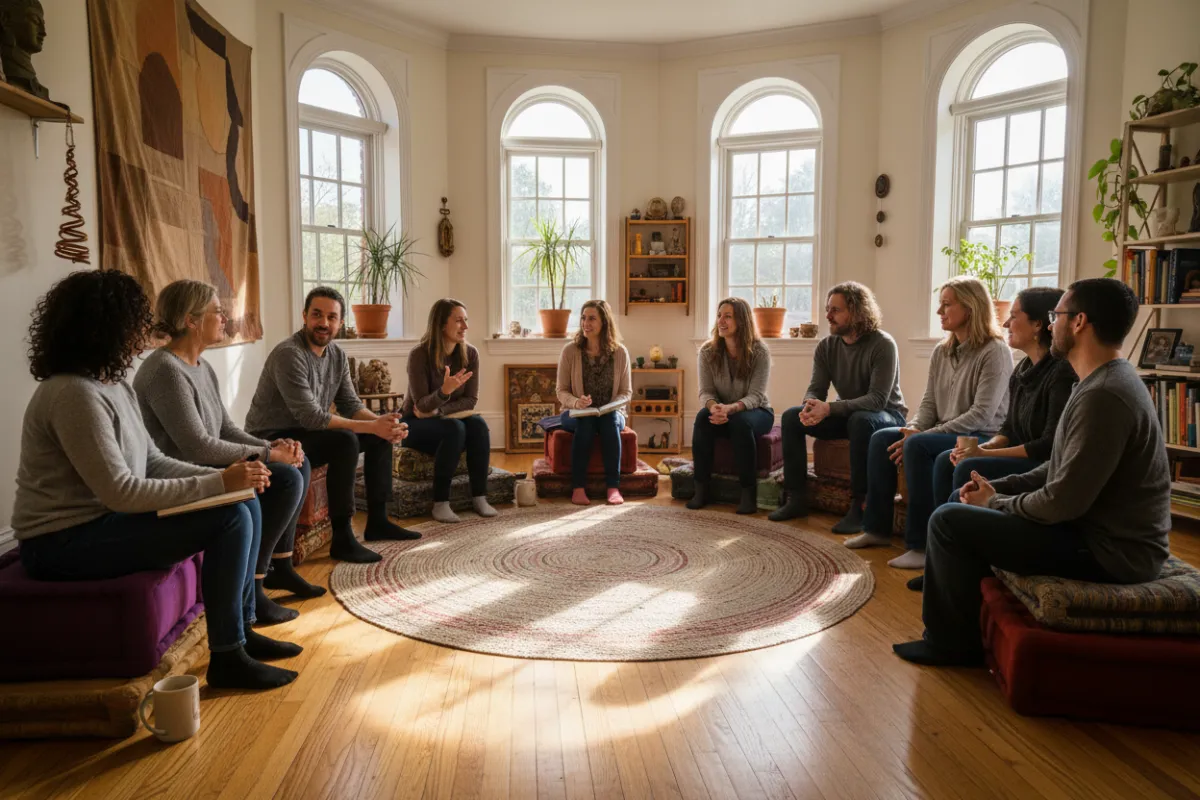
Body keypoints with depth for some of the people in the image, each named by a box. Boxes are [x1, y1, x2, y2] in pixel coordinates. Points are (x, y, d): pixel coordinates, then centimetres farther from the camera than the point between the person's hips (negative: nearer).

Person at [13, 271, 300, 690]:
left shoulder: (114, 384, 8)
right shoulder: (74, 393, -22)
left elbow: (153, 462, 7)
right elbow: (121, 492, -26)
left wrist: (225, 477, -7)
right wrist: (219, 484, -23)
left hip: (101, 518, 10)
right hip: (65, 542, -10)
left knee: (245, 505, 3)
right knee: (230, 519, -21)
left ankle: (242, 631, 12)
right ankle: (227, 659, -10)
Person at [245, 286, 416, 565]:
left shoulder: (337, 354, 3)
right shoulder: (289, 354, -24)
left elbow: (350, 405, 4)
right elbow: (312, 418, -29)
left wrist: (382, 422, -17)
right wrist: (372, 426, -29)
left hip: (309, 431, 9)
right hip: (274, 439, -9)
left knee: (382, 434, 3)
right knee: (346, 441, -31)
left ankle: (377, 521, 9)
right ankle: (342, 538, -23)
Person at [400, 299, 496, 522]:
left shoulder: (470, 353, -7)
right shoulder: (420, 354, -20)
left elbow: (470, 400, -5)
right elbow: (422, 405, -24)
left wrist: (437, 410, -19)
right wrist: (444, 391, -43)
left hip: (446, 418, 4)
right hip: (416, 423, -4)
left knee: (478, 425, -26)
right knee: (455, 428, -33)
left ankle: (479, 497, -21)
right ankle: (440, 502, -27)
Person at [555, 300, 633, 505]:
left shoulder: (620, 352, -1)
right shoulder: (570, 351, -3)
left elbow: (627, 392, 2)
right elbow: (561, 391, -2)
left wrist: (613, 405, -19)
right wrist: (576, 402, -23)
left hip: (611, 414, 1)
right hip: (576, 414, 0)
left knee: (610, 420, -34)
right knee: (585, 422, -35)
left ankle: (613, 487, -33)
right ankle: (578, 487, -32)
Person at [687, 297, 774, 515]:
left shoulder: (759, 351, -16)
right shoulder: (708, 351, -7)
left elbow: (755, 396, -21)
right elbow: (706, 391, -9)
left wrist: (731, 408, -41)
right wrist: (714, 407, -34)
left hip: (756, 411, -2)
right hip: (723, 411, 3)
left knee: (741, 422, -37)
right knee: (703, 418, -31)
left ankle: (749, 490, -26)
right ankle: (701, 488, -25)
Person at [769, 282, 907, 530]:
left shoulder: (883, 344, -20)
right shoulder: (826, 346, -3)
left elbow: (877, 399, -28)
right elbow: (815, 389, -5)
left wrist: (829, 408, -38)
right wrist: (810, 406, -31)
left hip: (887, 415, -6)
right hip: (848, 415, 6)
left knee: (860, 420, -40)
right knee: (792, 416, -14)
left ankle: (860, 506, -32)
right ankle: (797, 499, -11)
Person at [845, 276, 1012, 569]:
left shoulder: (995, 352, -13)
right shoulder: (941, 352, 10)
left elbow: (981, 415, -21)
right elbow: (929, 403, 11)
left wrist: (922, 435, -23)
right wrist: (913, 428, -12)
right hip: (943, 435, 8)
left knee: (918, 446, -32)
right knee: (882, 438, -10)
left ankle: (923, 544, -26)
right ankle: (877, 528, -1)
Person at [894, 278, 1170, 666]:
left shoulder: (1103, 395, -25)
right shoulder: (1107, 380, 9)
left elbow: (1063, 503, -26)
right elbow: (1060, 470, 15)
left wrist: (995, 503, -9)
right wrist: (996, 488, 3)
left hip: (1108, 551, -11)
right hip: (1103, 529, 11)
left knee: (949, 520, -13)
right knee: (964, 503, 16)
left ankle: (954, 644, 5)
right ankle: (950, 631, 23)